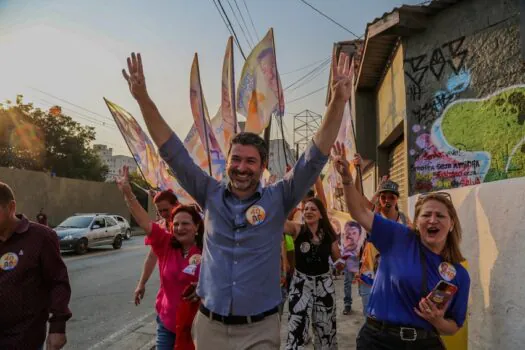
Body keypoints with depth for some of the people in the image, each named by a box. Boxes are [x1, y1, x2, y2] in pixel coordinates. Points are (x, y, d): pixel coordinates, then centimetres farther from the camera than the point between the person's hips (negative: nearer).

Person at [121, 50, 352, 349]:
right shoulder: (211, 195, -2)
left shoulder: (278, 199, -7)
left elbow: (315, 158, -14)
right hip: (209, 325, 2)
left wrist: (338, 101, -24)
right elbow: (173, 152, -4)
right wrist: (143, 98, -10)